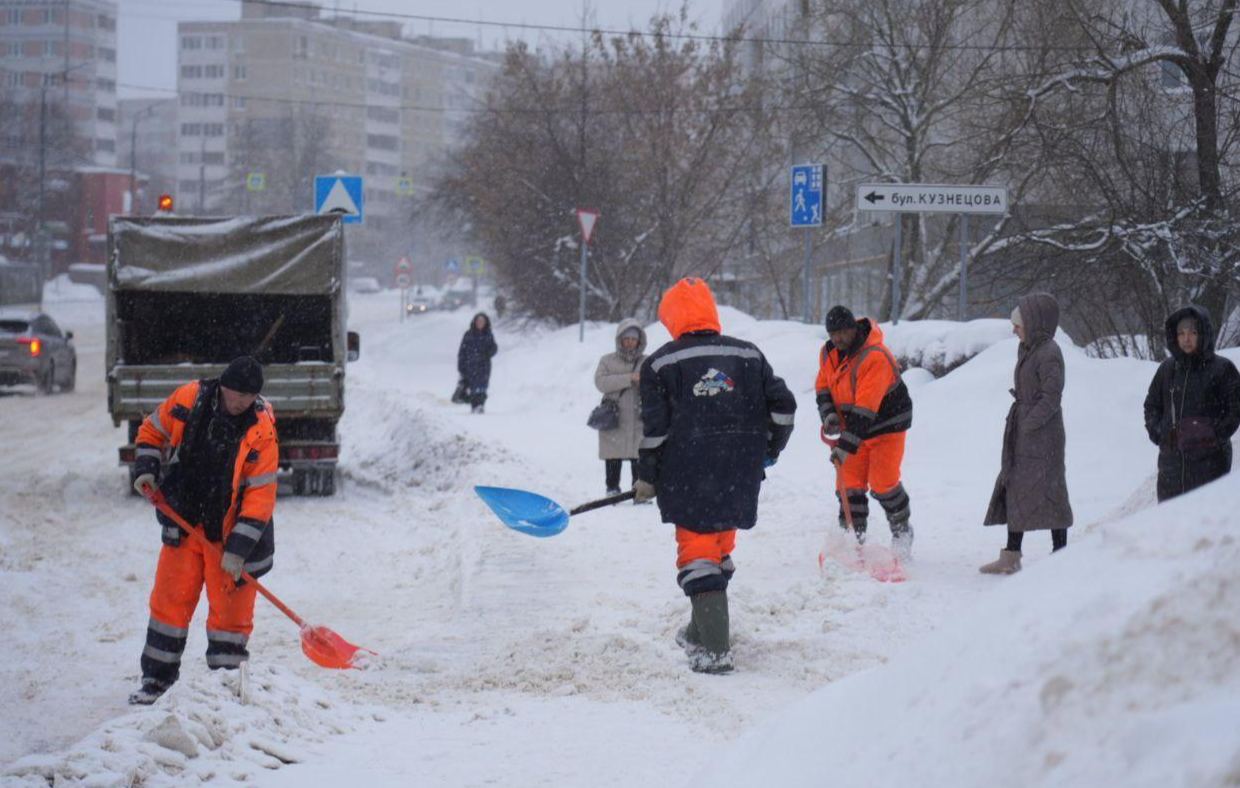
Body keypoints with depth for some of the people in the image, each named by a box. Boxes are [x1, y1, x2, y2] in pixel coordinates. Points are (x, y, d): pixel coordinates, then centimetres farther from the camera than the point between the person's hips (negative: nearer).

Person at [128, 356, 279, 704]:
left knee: (230, 608, 2)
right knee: (170, 600, 8)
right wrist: (147, 470, -7)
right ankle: (156, 678, 21)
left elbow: (260, 496, -18)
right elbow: (152, 431, 10)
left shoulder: (261, 431, -17)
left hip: (230, 531, -3)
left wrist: (237, 549, -22)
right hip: (183, 524, 3)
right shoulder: (189, 399, -9)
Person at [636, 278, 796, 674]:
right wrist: (769, 449, 22)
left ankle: (714, 650, -9)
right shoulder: (748, 355, 6)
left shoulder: (660, 364, -4)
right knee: (720, 548, 20)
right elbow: (782, 406, 7)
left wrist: (646, 478, 5)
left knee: (697, 553, 0)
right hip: (740, 476, 4)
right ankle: (704, 630, 33)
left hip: (688, 477, -4)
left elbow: (655, 429, -6)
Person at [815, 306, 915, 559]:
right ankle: (854, 537, 6)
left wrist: (846, 444, -36)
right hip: (851, 425, 6)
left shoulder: (875, 358, -29)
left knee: (882, 483, -8)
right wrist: (829, 415, -13)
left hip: (886, 424, -6)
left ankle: (902, 530, 16)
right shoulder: (828, 353, -3)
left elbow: (865, 410, -32)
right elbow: (823, 388, 9)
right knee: (850, 483, -2)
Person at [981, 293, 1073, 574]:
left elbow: (1051, 397, -19)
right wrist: (1017, 424, 12)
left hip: (1042, 435, -10)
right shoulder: (1028, 350, 14)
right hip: (1023, 436, 10)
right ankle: (1010, 558, 16)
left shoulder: (1049, 353, -15)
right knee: (1014, 489, 11)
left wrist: (1028, 424, -19)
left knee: (1047, 491, -5)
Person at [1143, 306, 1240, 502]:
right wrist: (1156, 431, 6)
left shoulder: (1222, 368, -1)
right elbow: (1151, 405, 22)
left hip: (1209, 458, -4)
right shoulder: (1167, 368, 12)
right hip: (1171, 458, 5)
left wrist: (1215, 434, -11)